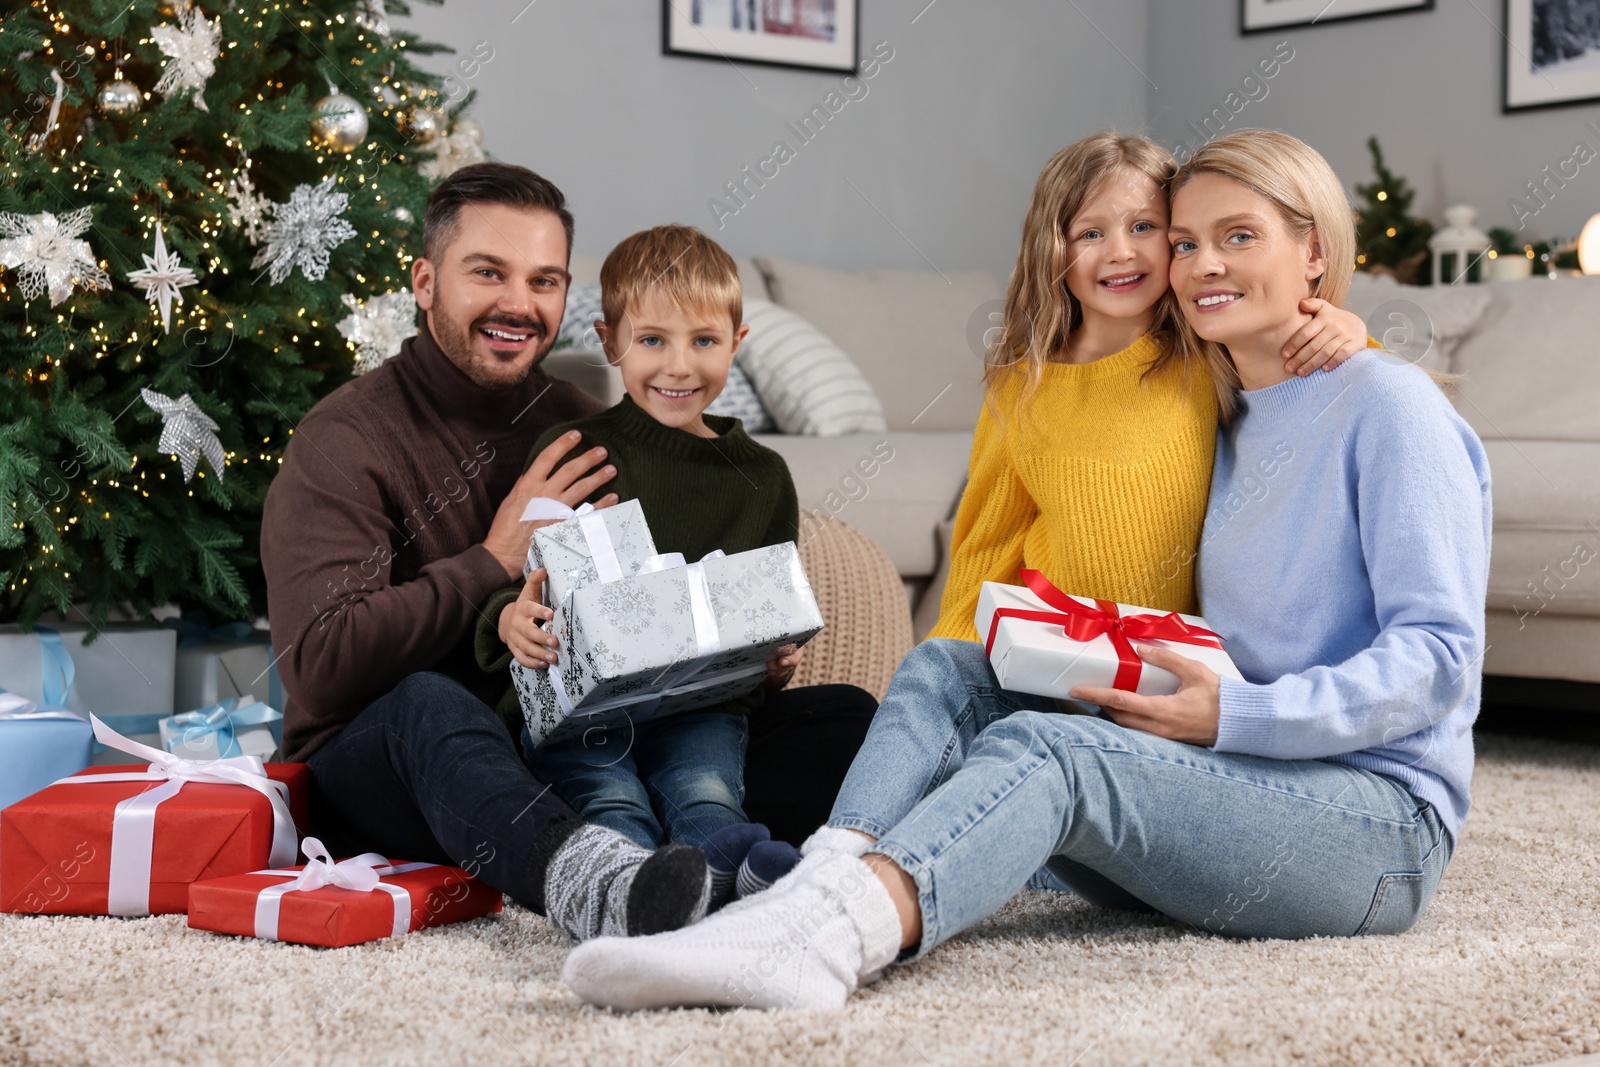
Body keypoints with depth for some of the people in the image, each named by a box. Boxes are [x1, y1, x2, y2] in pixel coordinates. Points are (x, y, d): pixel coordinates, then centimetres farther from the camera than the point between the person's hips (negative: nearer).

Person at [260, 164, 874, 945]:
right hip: (373, 771, -6)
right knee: (427, 704, -43)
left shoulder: (584, 433, 12)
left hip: (559, 762, 6)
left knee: (849, 726, -10)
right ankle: (582, 879, -70)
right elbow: (318, 662, -21)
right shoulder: (345, 440, -7)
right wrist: (497, 561, -17)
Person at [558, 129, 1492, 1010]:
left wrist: (1238, 715, -22)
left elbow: (1438, 654, -12)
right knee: (947, 668, -11)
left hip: (1379, 818, -7)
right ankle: (814, 892, -37)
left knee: (1042, 749, -33)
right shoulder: (1234, 432, 21)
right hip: (1238, 788, 7)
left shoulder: (1388, 403, -3)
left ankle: (827, 935, -57)